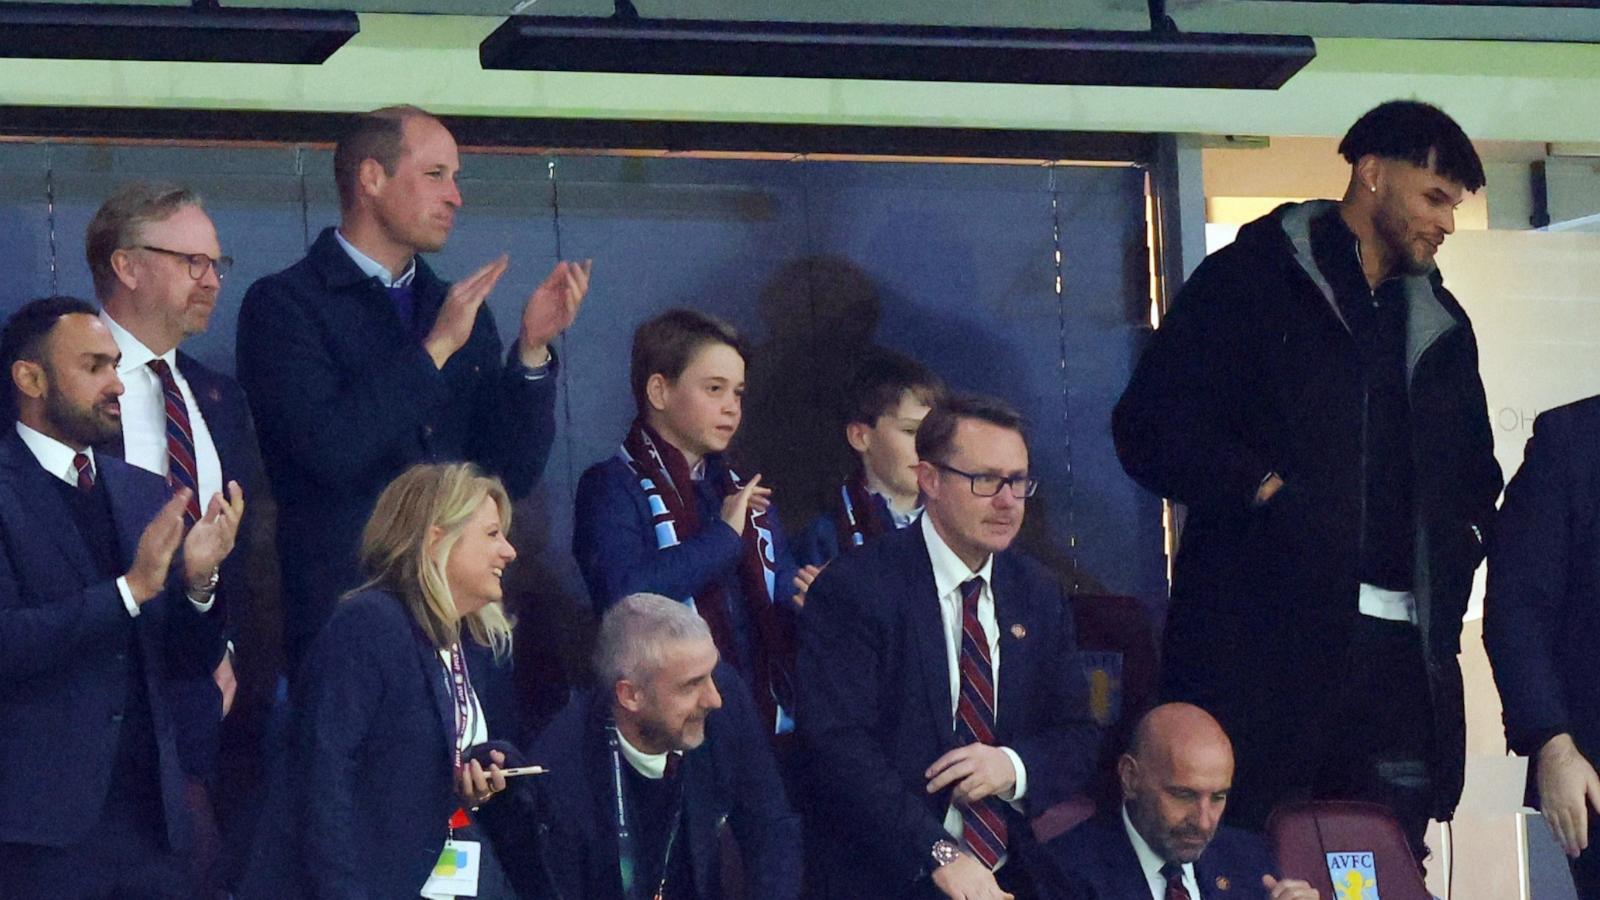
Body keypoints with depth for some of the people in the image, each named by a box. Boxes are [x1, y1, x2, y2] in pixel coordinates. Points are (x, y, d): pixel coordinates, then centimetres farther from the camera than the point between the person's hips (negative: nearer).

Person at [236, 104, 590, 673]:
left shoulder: (465, 315, 15)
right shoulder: (282, 304, -2)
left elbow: (513, 475, 9)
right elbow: (331, 452, -16)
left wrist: (532, 350, -3)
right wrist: (434, 350, -12)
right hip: (342, 622, -5)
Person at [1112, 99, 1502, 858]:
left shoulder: (1440, 323, 21)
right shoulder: (1252, 283, 3)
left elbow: (1475, 469, 32)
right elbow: (1149, 426, -6)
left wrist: (1458, 545, 11)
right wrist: (1266, 490, -14)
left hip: (1403, 652, 6)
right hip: (1268, 641, -5)